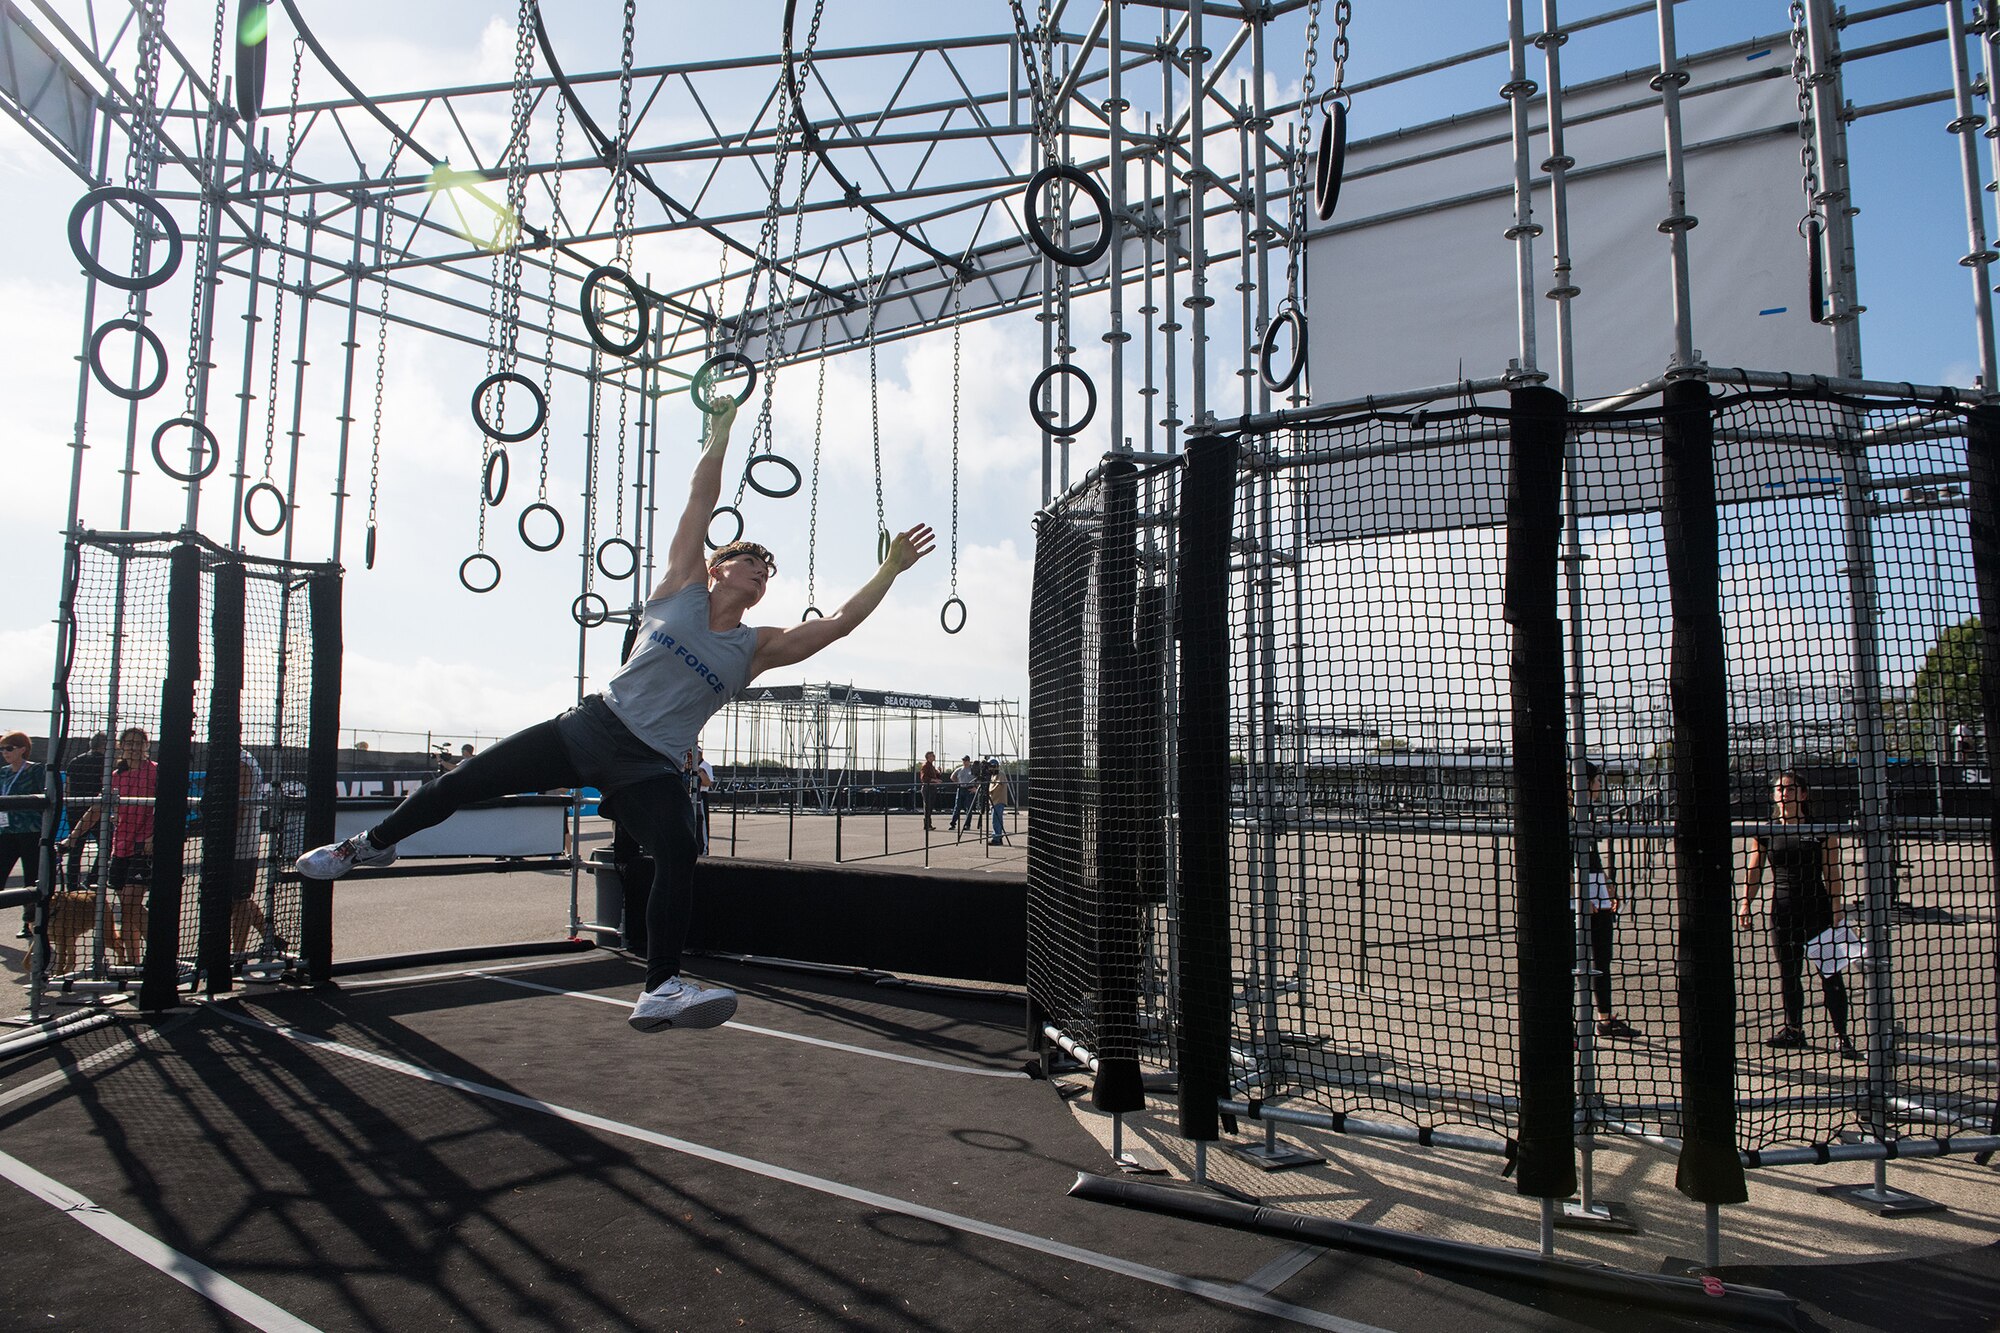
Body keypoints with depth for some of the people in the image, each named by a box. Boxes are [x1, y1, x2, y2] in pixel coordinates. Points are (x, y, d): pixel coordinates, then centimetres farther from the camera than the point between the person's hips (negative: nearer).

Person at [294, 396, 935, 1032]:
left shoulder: (759, 648, 4)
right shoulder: (682, 586, 4)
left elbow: (839, 622, -2)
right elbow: (701, 498, 5)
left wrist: (891, 569, -4)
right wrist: (721, 430, 6)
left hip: (651, 769, 0)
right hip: (591, 727, 0)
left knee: (679, 854, -25)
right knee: (462, 782, 2)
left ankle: (661, 989, -17)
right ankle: (373, 843, 31)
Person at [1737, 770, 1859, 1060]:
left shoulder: (1821, 829, 0)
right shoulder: (1764, 832, 4)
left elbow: (1832, 873, 0)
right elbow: (1754, 871, 6)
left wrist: (1835, 909, -6)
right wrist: (1746, 902, -5)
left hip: (1818, 909, -2)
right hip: (1783, 912, 2)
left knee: (1830, 975, 0)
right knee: (1787, 974, 9)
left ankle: (1841, 1036, 9)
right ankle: (1794, 1030, 22)